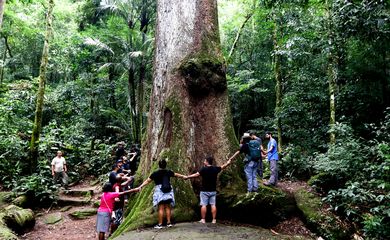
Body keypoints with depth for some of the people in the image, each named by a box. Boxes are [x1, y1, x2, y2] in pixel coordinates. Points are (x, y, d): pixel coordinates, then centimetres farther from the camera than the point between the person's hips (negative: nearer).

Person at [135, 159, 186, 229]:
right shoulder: (169, 172, 2)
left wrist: (140, 187, 1)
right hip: (168, 191, 3)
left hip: (159, 191, -3)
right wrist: (183, 176, 34)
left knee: (161, 208, 0)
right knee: (168, 207, 10)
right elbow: (176, 175, 18)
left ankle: (160, 224, 3)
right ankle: (169, 222, 13)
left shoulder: (155, 173, -6)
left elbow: (147, 181, -5)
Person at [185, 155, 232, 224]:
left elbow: (196, 174, -20)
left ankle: (203, 219, 3)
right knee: (213, 205, 6)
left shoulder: (204, 169, -13)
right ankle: (214, 220, 8)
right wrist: (228, 163, 36)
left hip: (204, 191, -4)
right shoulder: (215, 169, 2)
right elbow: (223, 167, 18)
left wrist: (187, 177, -14)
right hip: (213, 191, 4)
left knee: (203, 205, 1)